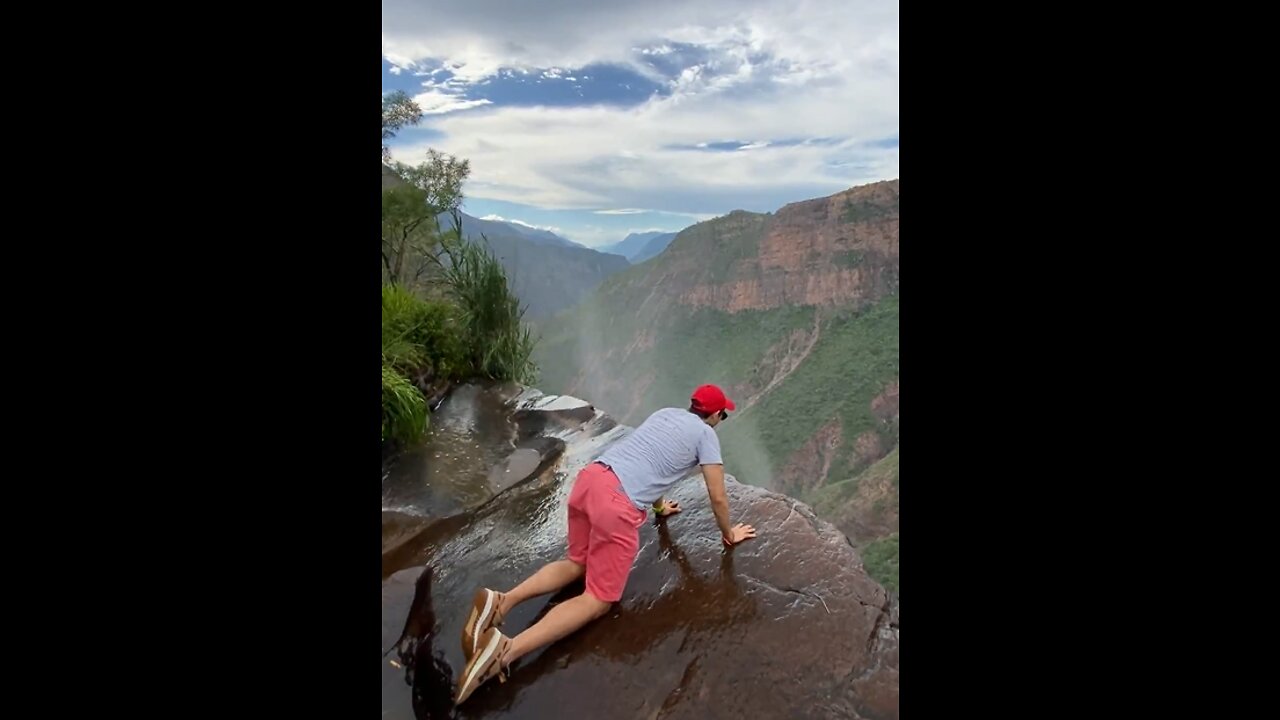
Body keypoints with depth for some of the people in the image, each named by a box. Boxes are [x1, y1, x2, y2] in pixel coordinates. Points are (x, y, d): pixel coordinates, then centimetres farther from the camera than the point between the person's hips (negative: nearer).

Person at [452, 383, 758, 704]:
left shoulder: (666, 413, 26)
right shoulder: (706, 434, 8)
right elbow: (717, 497, 10)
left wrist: (659, 506, 53)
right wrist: (728, 533, 29)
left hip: (590, 478, 7)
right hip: (619, 504, -7)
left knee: (578, 563, 26)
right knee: (599, 599, 5)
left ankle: (501, 601, 4)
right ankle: (506, 650, -14)